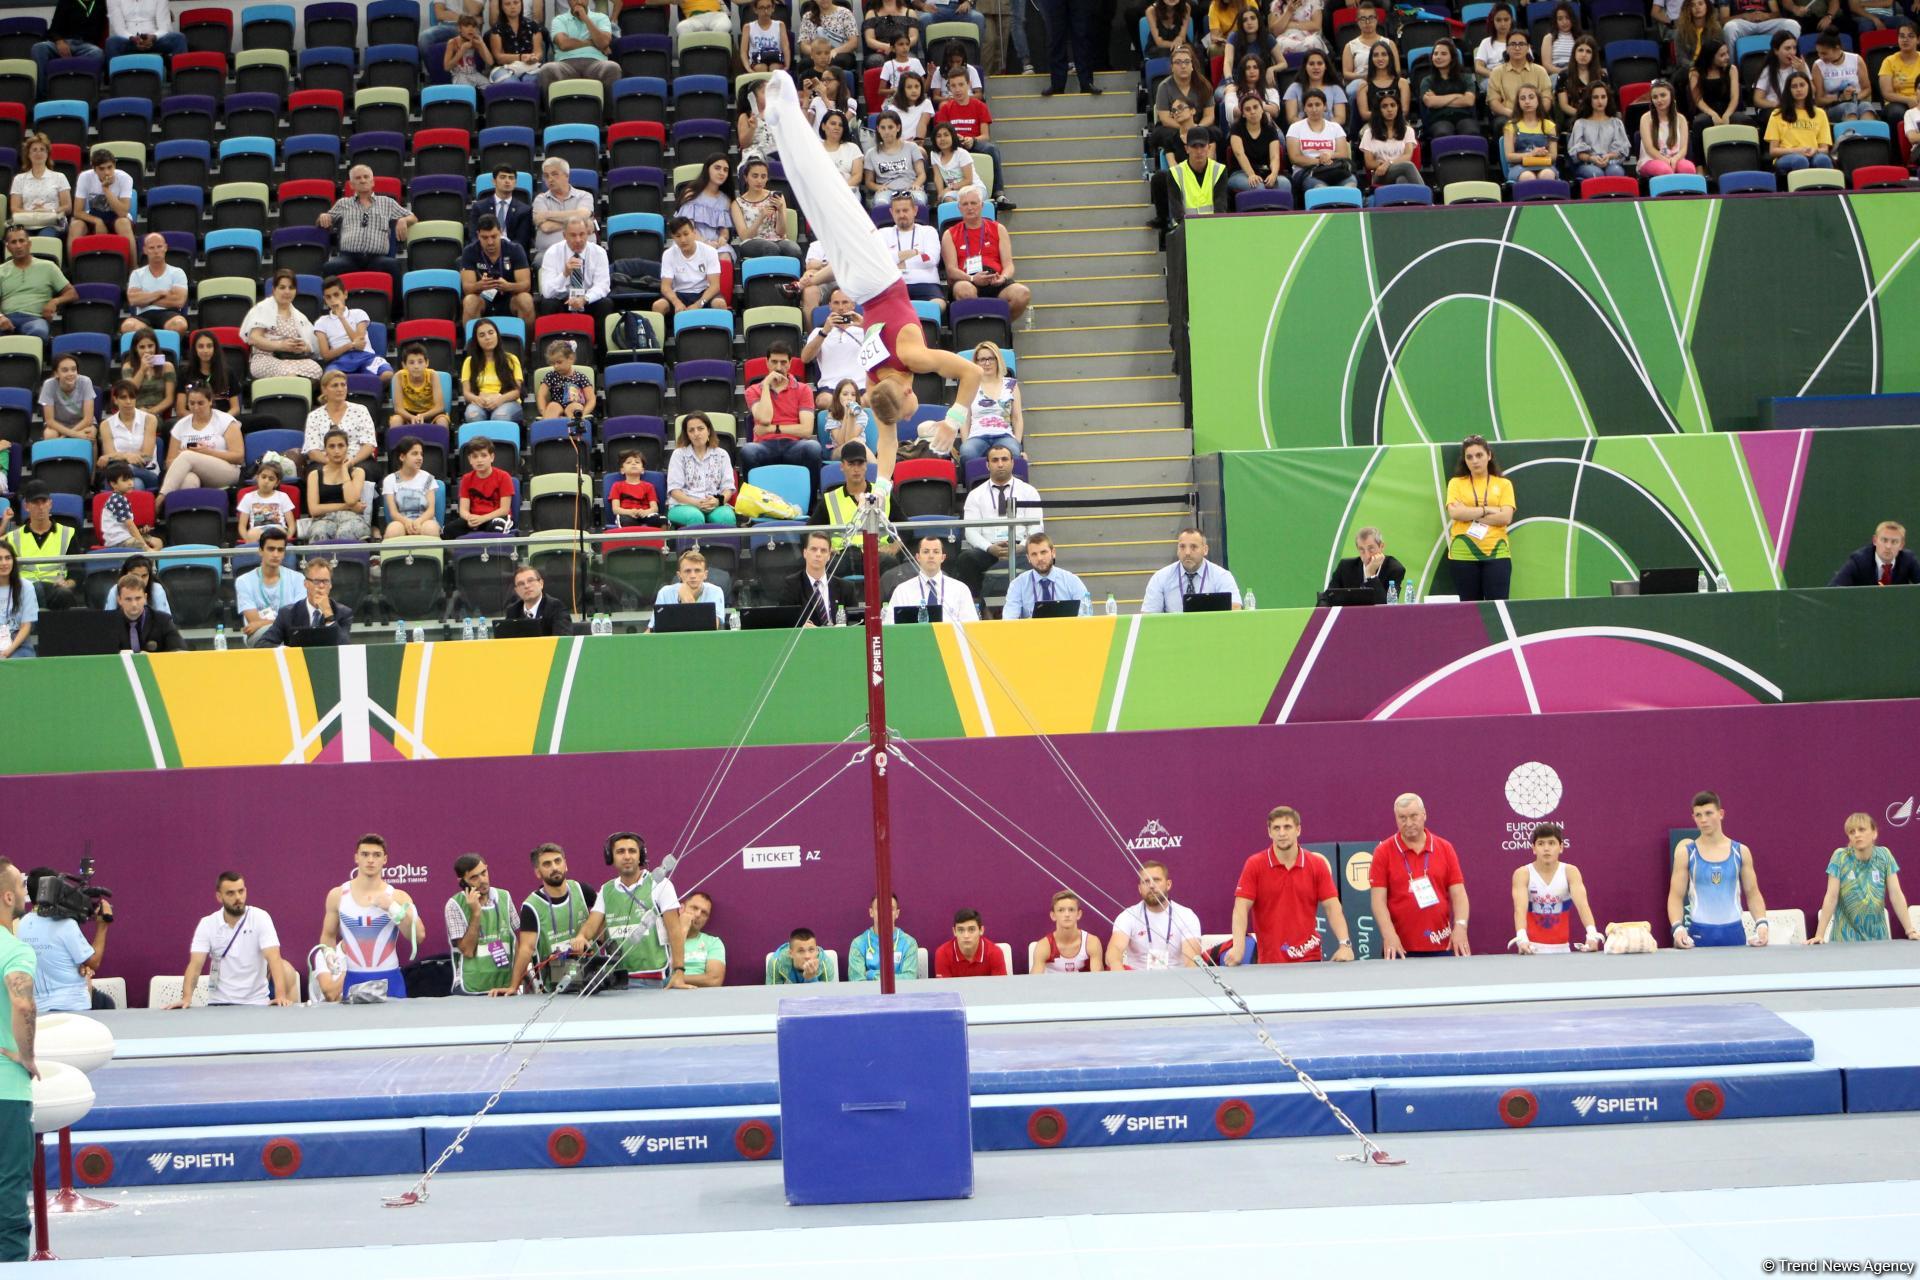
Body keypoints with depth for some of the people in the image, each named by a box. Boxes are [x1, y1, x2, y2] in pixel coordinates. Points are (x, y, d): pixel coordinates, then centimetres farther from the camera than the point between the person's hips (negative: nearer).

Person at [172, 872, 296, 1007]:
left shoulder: (260, 918, -5)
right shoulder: (207, 924, -1)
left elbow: (274, 958, -16)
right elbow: (195, 965, -8)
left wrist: (281, 996, -30)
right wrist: (186, 998, -25)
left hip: (256, 1002, 0)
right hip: (219, 1002, 0)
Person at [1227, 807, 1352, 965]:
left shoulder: (1317, 865, 2)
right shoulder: (1254, 866, -2)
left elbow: (1332, 907, -1)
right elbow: (1241, 908, -8)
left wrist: (1344, 944, -16)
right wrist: (1238, 947, -22)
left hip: (1309, 959, 1)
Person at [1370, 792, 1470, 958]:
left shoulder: (1445, 848, 7)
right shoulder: (1383, 852, 1)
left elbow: (1458, 893, 4)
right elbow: (1379, 899, -5)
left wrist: (1460, 926, -13)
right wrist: (1389, 934, -19)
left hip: (1441, 946, 2)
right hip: (1400, 948, -2)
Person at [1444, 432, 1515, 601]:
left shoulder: (1504, 484, 8)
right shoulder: (1456, 483, 9)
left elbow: (1506, 517, -5)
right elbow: (1454, 513, -8)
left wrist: (1470, 514, -8)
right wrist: (1487, 510, -9)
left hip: (1496, 553, 0)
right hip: (1463, 554, 0)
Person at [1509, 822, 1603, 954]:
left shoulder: (1570, 872, -5)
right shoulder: (1522, 874, -9)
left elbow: (1582, 904, -19)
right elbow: (1520, 909, -22)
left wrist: (1592, 934, -36)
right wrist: (1522, 938, -41)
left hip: (1562, 948, 1)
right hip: (1533, 948, -1)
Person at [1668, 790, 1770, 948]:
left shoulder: (1741, 852, 5)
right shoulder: (1686, 851, 1)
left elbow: (1753, 894, 9)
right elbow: (1676, 896, -1)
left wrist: (1761, 923, -7)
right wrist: (1677, 927, -17)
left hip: (1734, 932, 2)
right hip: (1699, 933, -2)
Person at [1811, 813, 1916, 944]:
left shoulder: (1884, 855, -3)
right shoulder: (1840, 856, -9)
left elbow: (1896, 894, -4)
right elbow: (1831, 897, -13)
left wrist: (1910, 930, -10)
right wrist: (1819, 935, -19)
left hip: (1877, 934, 2)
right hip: (1847, 936, -2)